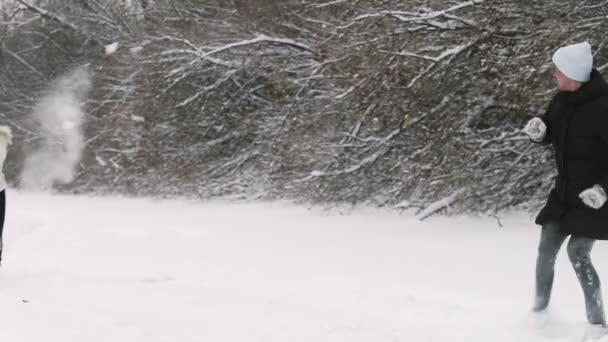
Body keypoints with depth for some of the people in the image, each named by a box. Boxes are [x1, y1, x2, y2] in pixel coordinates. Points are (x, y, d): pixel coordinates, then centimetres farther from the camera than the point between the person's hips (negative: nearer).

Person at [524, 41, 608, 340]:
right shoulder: (562, 100, -2)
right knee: (546, 251, 9)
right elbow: (548, 136, 12)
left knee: (577, 252, -15)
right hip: (565, 192, 7)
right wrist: (537, 131, -10)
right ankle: (540, 308, 30)